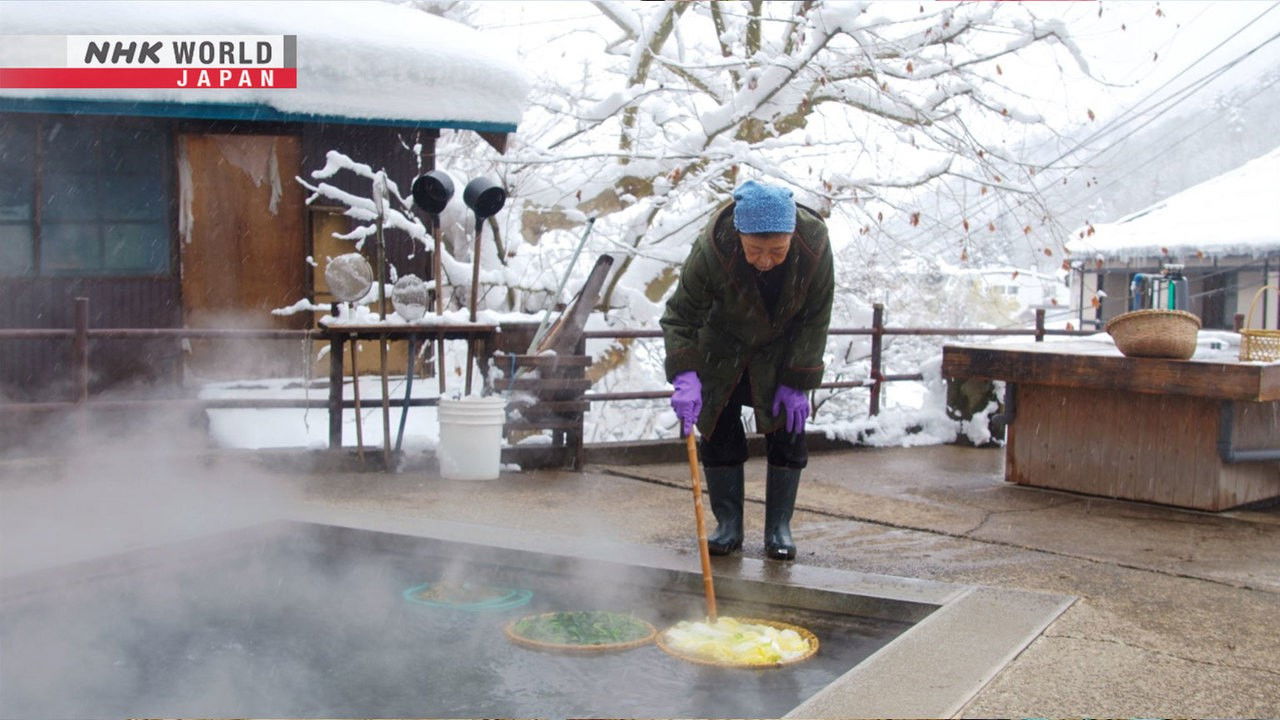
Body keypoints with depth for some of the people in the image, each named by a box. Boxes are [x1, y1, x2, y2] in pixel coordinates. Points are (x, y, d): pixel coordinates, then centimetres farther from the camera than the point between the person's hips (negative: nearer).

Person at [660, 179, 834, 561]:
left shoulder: (815, 246, -31)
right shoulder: (711, 249, -36)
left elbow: (815, 320, -16)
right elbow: (680, 316, -26)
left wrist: (797, 383, -16)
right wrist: (685, 378, -40)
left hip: (782, 350, 1)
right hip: (723, 350, -1)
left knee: (788, 433, -3)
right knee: (719, 432, -2)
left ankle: (779, 528, 8)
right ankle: (728, 526, 11)